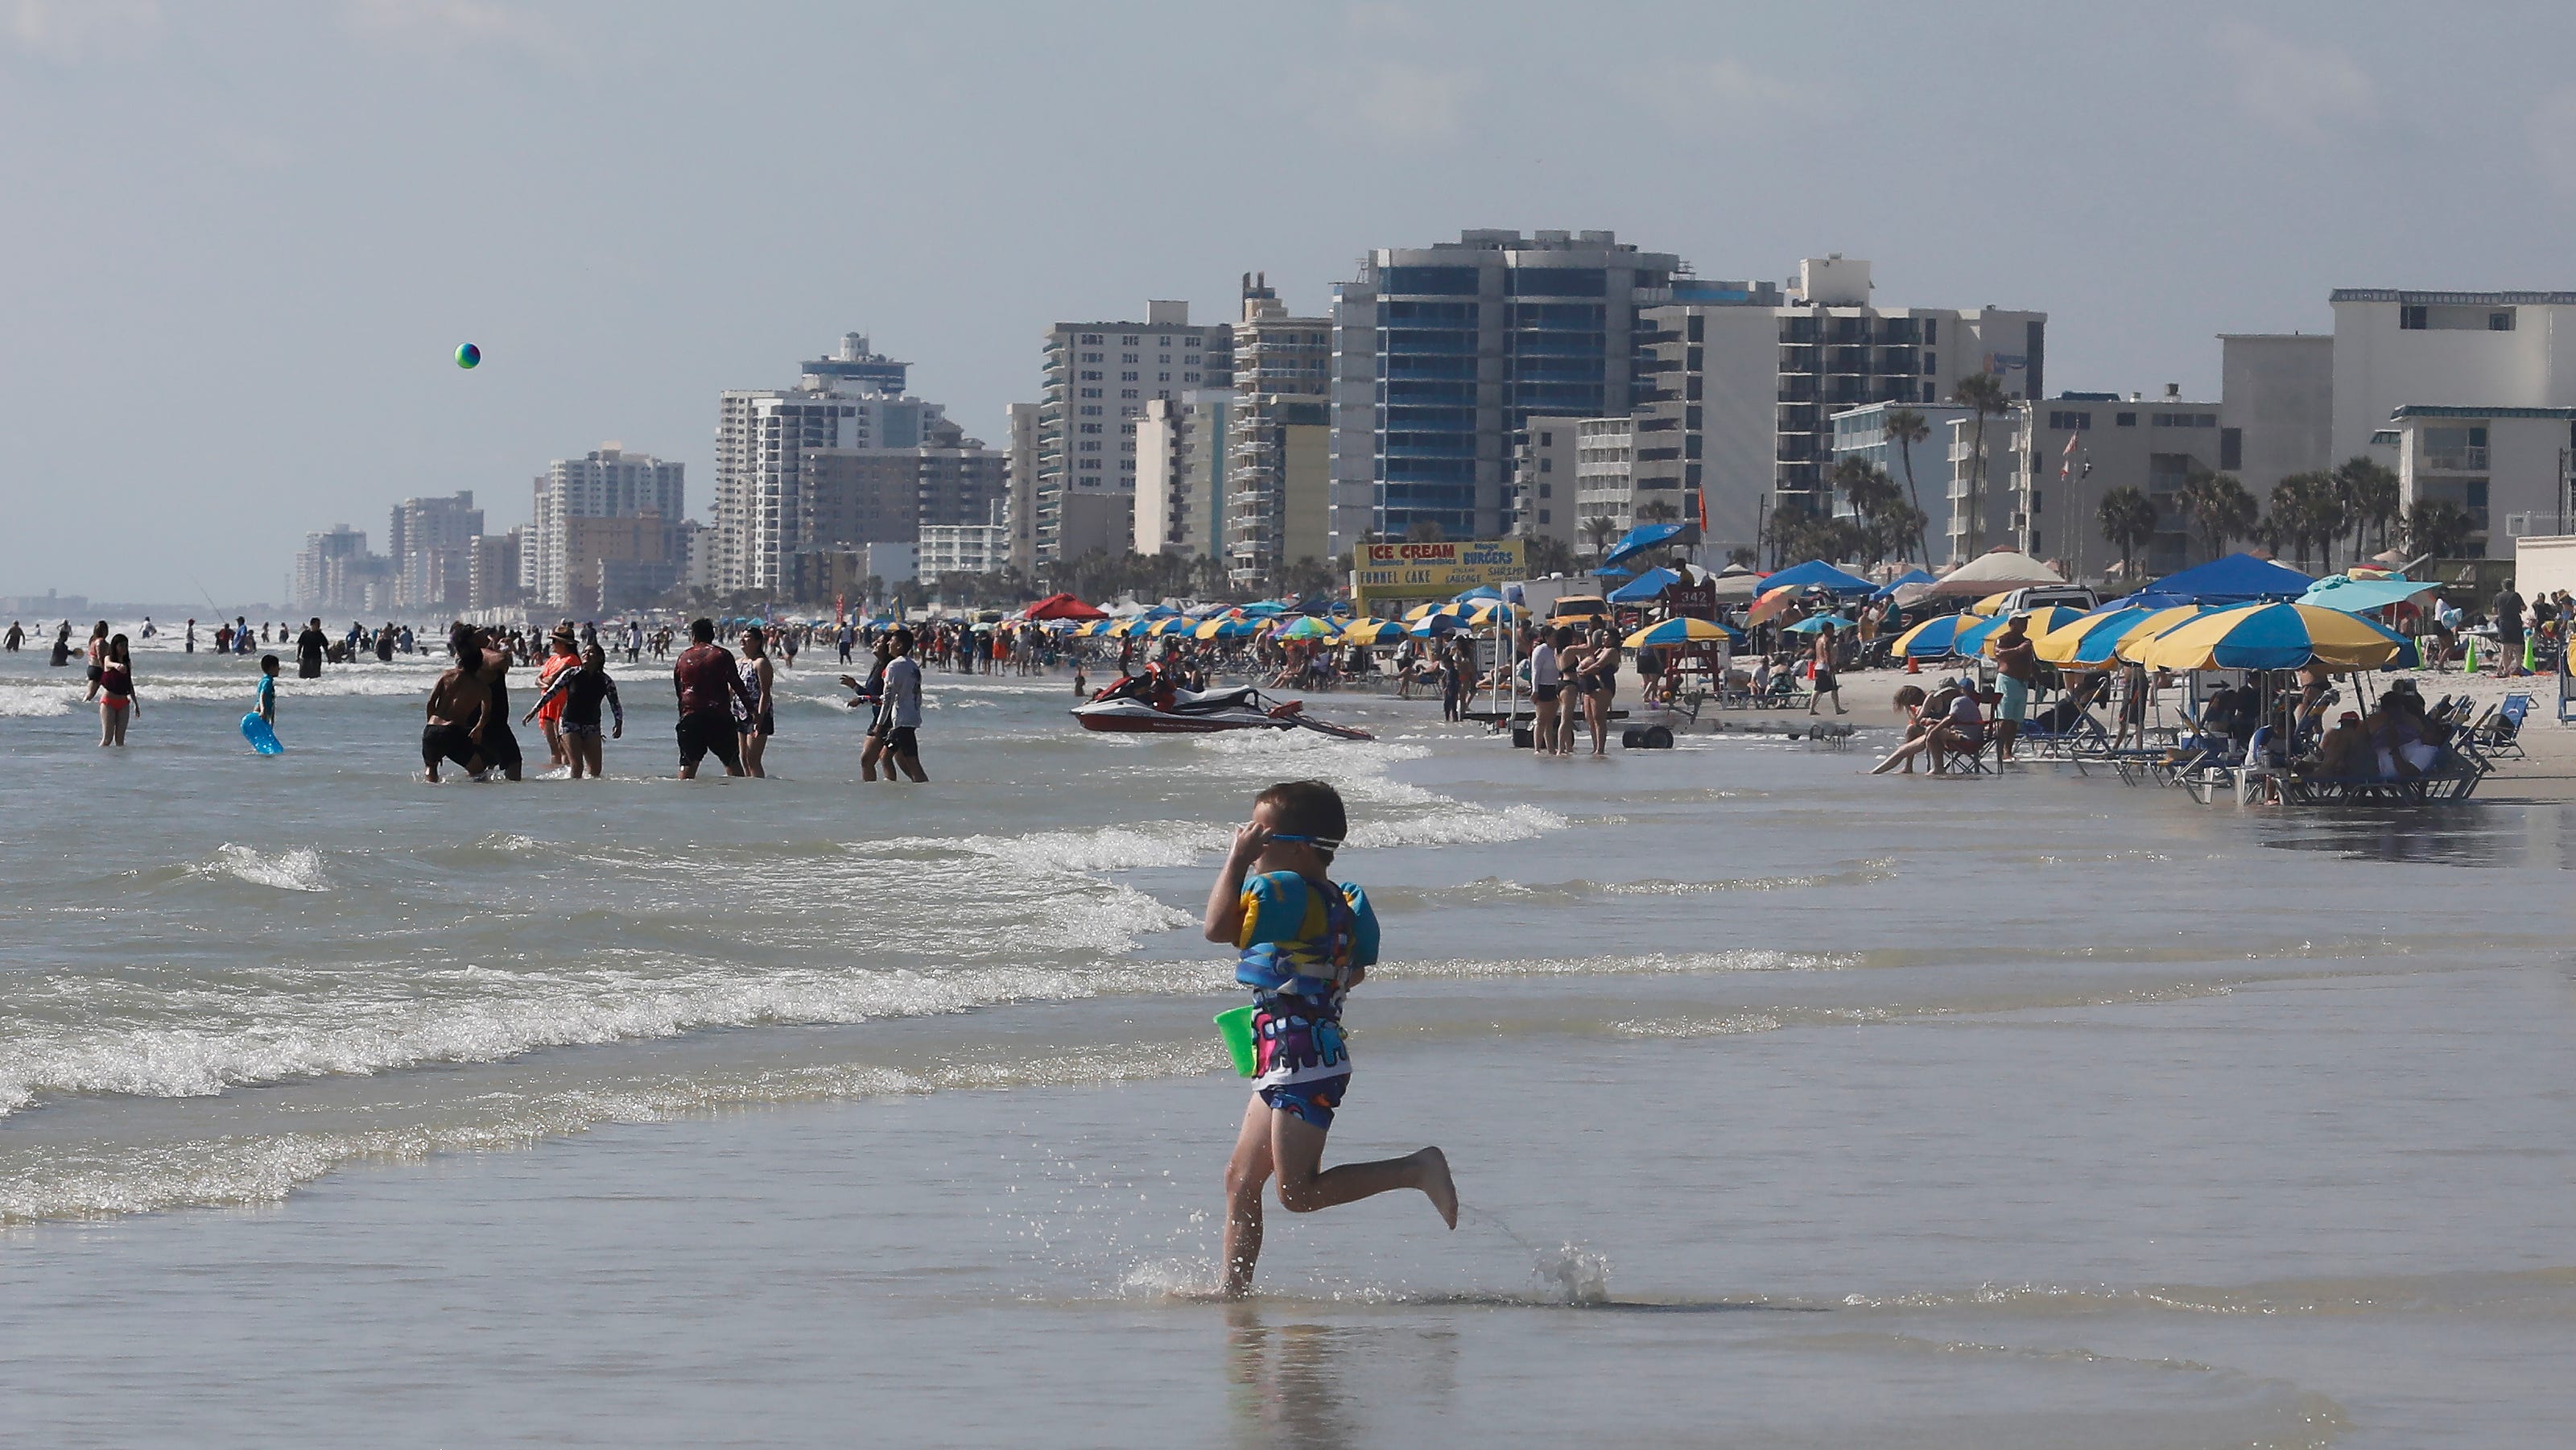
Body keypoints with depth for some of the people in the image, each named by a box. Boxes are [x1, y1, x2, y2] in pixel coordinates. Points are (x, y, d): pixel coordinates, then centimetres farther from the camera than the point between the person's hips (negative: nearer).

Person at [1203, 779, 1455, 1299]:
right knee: (1241, 1178, 12)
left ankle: (1416, 1169, -11)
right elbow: (1355, 972, 27)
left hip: (1302, 1060, -11)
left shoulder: (1285, 890, -16)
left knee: (1298, 1192, -11)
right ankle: (1233, 1287, 14)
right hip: (1287, 1062, 11)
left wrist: (1238, 859, -18)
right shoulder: (1336, 901, 14)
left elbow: (1219, 927, -27)